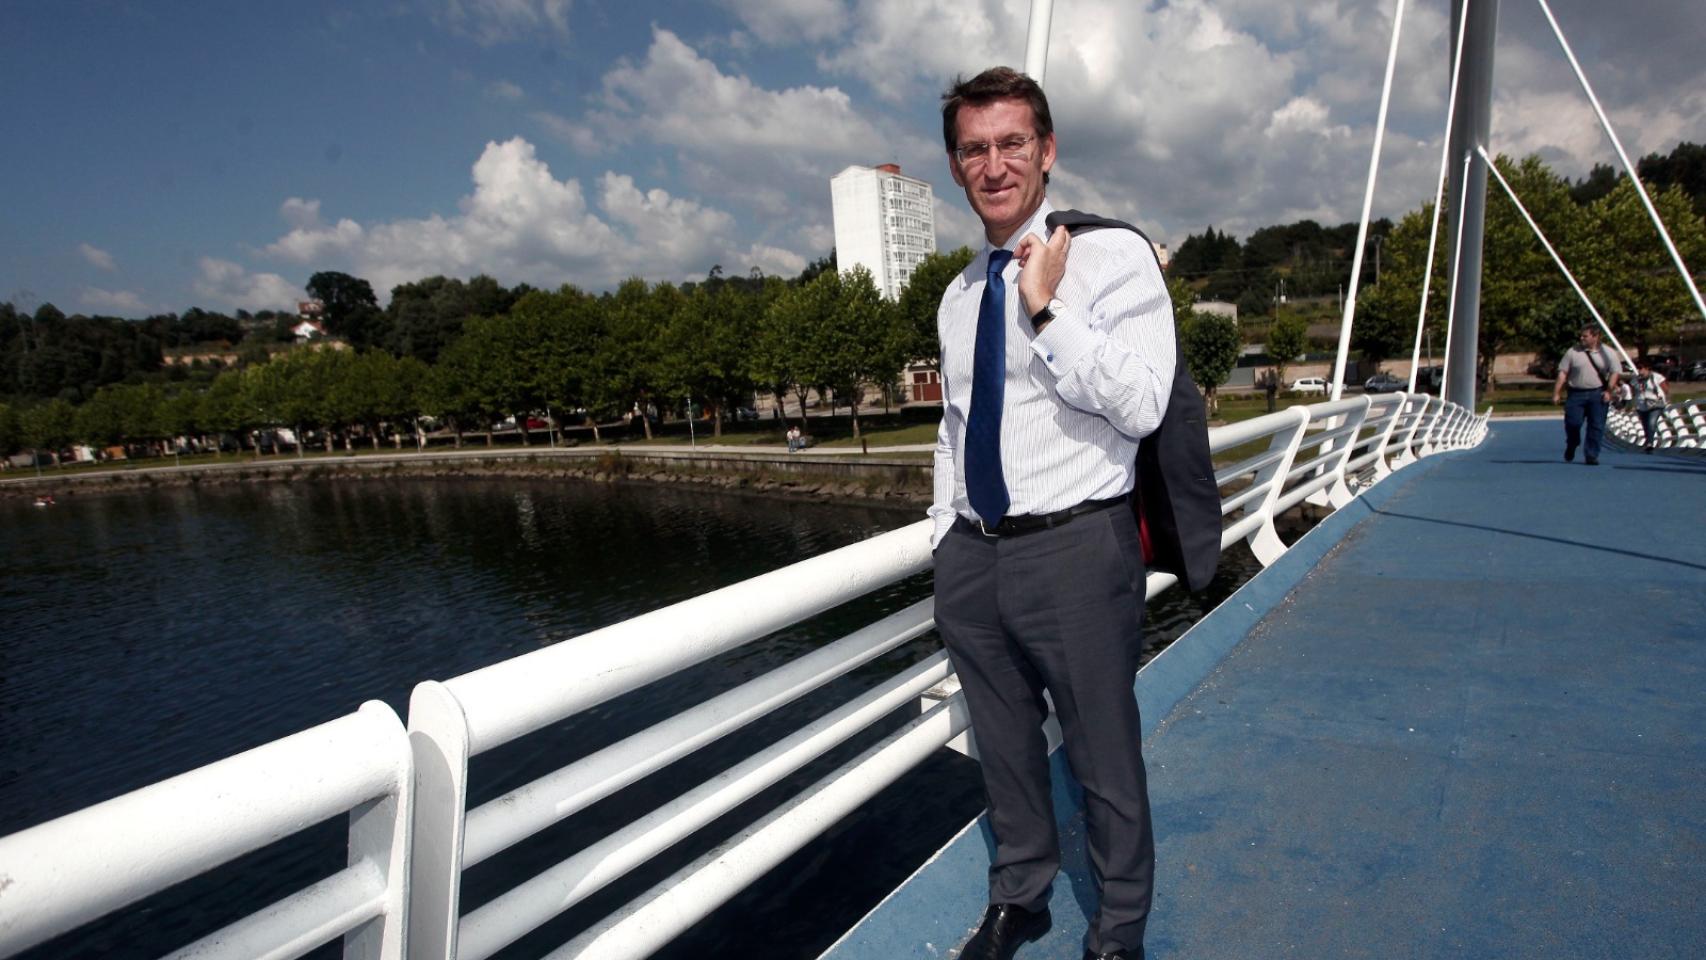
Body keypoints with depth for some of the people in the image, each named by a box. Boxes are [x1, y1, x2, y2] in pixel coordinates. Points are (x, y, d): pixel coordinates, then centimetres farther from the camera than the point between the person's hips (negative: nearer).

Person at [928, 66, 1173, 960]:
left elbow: (1139, 406, -19)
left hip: (1075, 550, -5)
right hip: (971, 554, 6)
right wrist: (945, 537, 14)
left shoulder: (1114, 257, -6)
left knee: (1103, 755, 9)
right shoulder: (960, 294, 11)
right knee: (1004, 748, 21)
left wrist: (1047, 308, -21)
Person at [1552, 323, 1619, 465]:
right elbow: (1563, 373, 1)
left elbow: (1614, 373, 5)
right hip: (1576, 393, -1)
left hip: (1598, 394, 1)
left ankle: (1591, 456, 6)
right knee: (1572, 423, -7)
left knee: (1596, 426, -1)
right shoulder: (1573, 352, 2)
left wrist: (1609, 391, -6)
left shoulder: (1607, 353, 4)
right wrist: (1557, 393, -4)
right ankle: (1570, 449, 20)